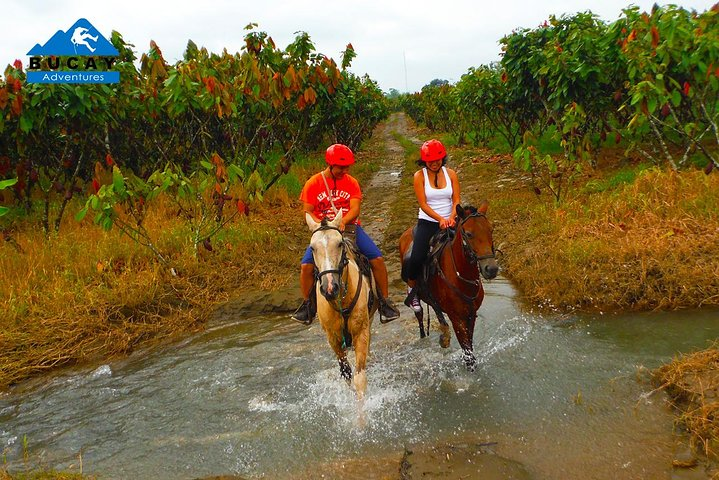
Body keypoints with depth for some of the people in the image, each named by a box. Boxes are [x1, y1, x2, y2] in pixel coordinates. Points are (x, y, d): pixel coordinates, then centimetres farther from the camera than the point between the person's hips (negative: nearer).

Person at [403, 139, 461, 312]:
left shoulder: (451, 174, 5)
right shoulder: (419, 176, -3)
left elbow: (456, 200, 1)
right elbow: (423, 204, -10)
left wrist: (451, 218, -19)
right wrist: (440, 219, -24)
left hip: (449, 222, 3)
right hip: (427, 222, -3)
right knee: (416, 258, -20)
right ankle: (411, 289, 6)